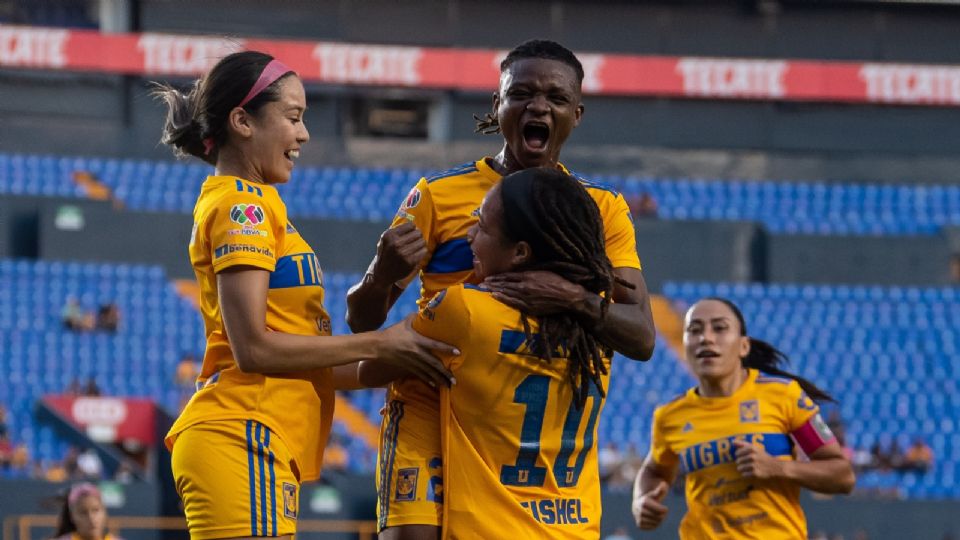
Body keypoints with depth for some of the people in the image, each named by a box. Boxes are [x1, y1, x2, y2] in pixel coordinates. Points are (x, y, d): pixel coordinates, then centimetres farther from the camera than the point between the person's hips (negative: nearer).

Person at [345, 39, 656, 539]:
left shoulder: (604, 209, 8)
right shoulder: (438, 194, 2)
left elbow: (641, 338, -2)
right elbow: (362, 319, 3)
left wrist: (576, 300, -22)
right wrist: (382, 274, -21)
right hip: (430, 408, -2)